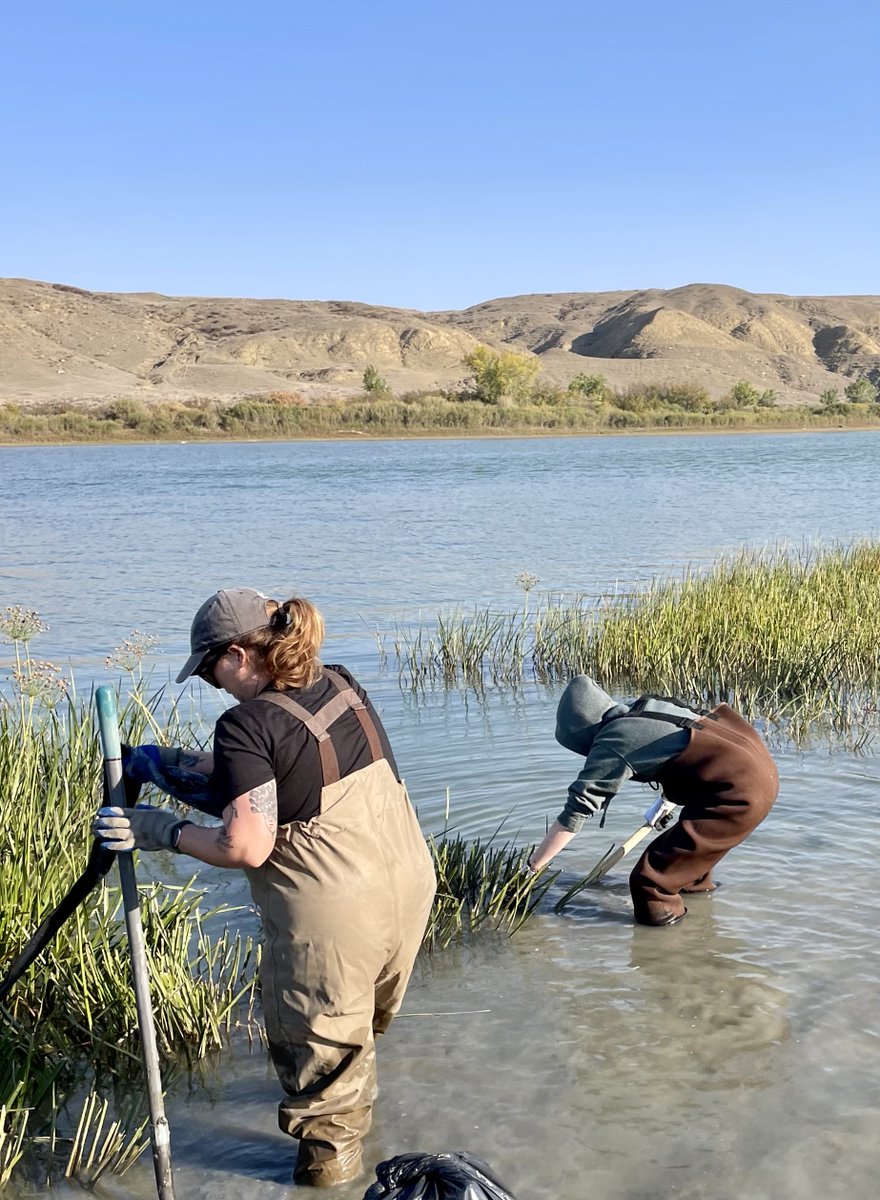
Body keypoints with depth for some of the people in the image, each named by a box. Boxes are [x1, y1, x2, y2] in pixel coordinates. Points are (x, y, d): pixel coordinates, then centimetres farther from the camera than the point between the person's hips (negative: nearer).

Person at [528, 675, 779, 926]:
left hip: (738, 797, -10)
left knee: (649, 880, -10)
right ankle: (696, 882, 61)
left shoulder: (611, 743, -11)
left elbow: (575, 813, -10)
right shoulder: (648, 707, 12)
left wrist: (533, 866, -2)